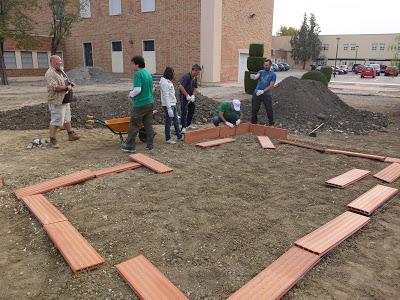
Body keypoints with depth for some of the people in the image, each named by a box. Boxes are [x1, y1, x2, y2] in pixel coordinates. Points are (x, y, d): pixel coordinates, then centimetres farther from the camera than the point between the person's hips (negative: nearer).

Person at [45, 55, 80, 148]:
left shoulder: (60, 71, 13)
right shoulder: (50, 74, -18)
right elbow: (54, 87, -28)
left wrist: (70, 83, 8)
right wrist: (67, 87, -23)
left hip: (65, 100, 10)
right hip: (57, 102, -10)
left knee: (67, 119, 21)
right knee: (56, 121, -6)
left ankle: (71, 135, 34)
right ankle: (52, 140, 0)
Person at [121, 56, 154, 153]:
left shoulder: (138, 74, -14)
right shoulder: (148, 73, 11)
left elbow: (137, 89, -22)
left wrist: (131, 94, -2)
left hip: (140, 104, -8)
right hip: (150, 102, 8)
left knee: (134, 125, 2)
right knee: (148, 125, 11)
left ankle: (130, 146, 8)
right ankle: (150, 145, 16)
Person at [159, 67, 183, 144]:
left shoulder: (168, 82, 14)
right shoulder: (164, 82, -16)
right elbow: (166, 96, -21)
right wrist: (169, 108, -23)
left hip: (173, 105, 10)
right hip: (168, 106, -10)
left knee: (176, 121, 16)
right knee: (168, 123, 0)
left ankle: (179, 136, 27)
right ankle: (168, 139, 10)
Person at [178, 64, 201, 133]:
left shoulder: (195, 78, 6)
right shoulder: (186, 76, -21)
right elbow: (181, 87, -28)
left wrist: (193, 95, -7)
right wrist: (187, 95, -23)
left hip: (191, 96, 9)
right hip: (184, 96, -9)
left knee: (192, 110, 14)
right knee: (184, 111, -10)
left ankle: (188, 124, 29)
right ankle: (183, 127, -7)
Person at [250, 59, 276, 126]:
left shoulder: (273, 74, 0)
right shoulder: (261, 72, 8)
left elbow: (271, 86, -7)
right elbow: (256, 77, -14)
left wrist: (263, 91, -17)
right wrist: (254, 76, -38)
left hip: (267, 95, -2)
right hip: (257, 94, 2)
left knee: (269, 110, 2)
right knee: (254, 109, 5)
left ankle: (271, 124, 20)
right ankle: (253, 122, 21)